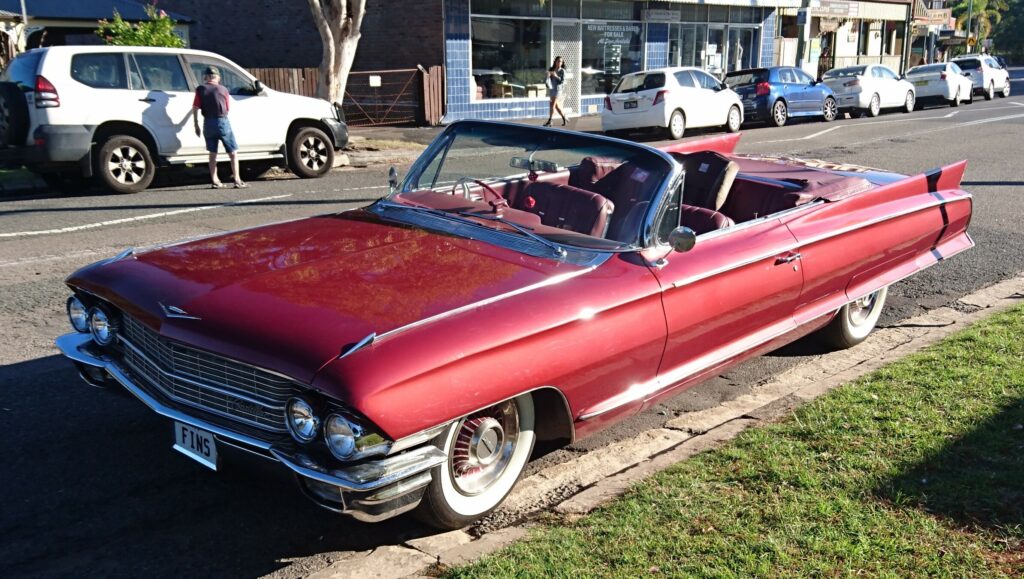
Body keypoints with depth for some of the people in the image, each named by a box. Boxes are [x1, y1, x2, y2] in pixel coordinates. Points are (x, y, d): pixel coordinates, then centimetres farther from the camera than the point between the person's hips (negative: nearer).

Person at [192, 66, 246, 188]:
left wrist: (196, 126, 4)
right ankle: (237, 180, -1)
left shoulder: (200, 89, 3)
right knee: (233, 152, 5)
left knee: (213, 153, 12)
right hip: (222, 122, -2)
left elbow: (195, 109, -2)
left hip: (208, 123, 2)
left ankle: (215, 181, 10)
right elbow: (227, 109, 8)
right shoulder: (223, 90, 4)